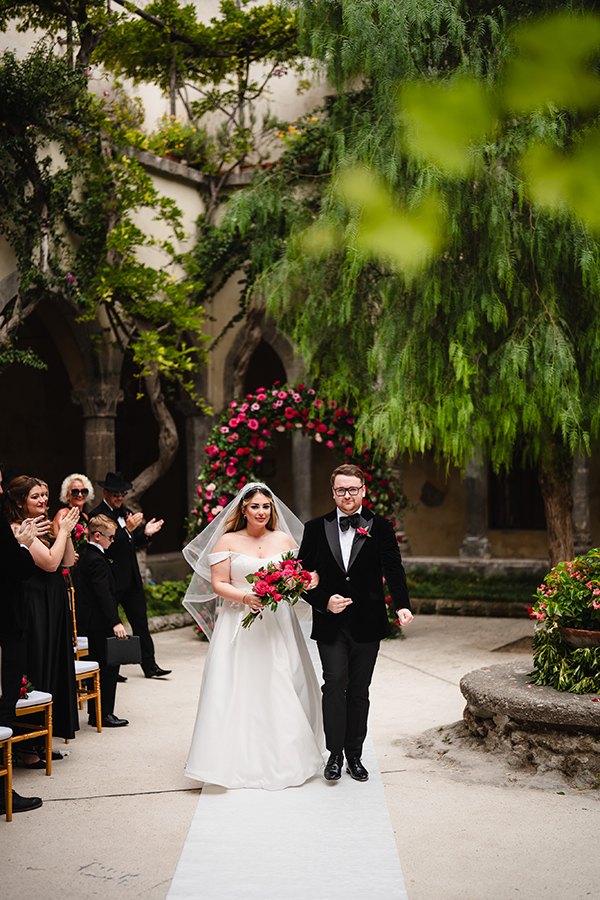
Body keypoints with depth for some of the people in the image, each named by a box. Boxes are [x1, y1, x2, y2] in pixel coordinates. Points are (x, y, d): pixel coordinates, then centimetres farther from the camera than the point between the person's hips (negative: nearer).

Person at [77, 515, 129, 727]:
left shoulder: (87, 556, 15)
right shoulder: (97, 560, -17)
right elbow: (104, 593, -25)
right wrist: (115, 622, -28)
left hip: (92, 622, 11)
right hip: (101, 622, -11)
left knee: (99, 665, 14)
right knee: (109, 665, -5)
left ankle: (95, 713, 20)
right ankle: (103, 714, -1)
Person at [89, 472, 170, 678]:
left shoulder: (126, 513, 14)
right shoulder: (98, 514, -10)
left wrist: (145, 533, -1)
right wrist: (127, 528, -29)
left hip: (132, 578, 7)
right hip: (111, 580, -7)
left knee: (140, 622, 7)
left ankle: (150, 666, 11)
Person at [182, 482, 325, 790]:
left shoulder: (284, 539, 10)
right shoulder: (228, 541, 3)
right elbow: (218, 584, -2)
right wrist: (246, 597, -19)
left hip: (277, 625, 2)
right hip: (239, 625, -2)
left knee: (281, 689, 1)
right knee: (237, 689, -5)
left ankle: (282, 758, 13)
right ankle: (239, 759, 3)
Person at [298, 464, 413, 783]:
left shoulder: (380, 527, 1)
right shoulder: (316, 528, 4)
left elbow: (393, 570, -8)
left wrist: (402, 605, -24)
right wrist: (324, 601, -11)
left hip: (367, 624, 0)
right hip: (330, 625, 0)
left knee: (359, 691, 9)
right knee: (335, 684, -9)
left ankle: (354, 756, 20)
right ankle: (335, 754, 3)